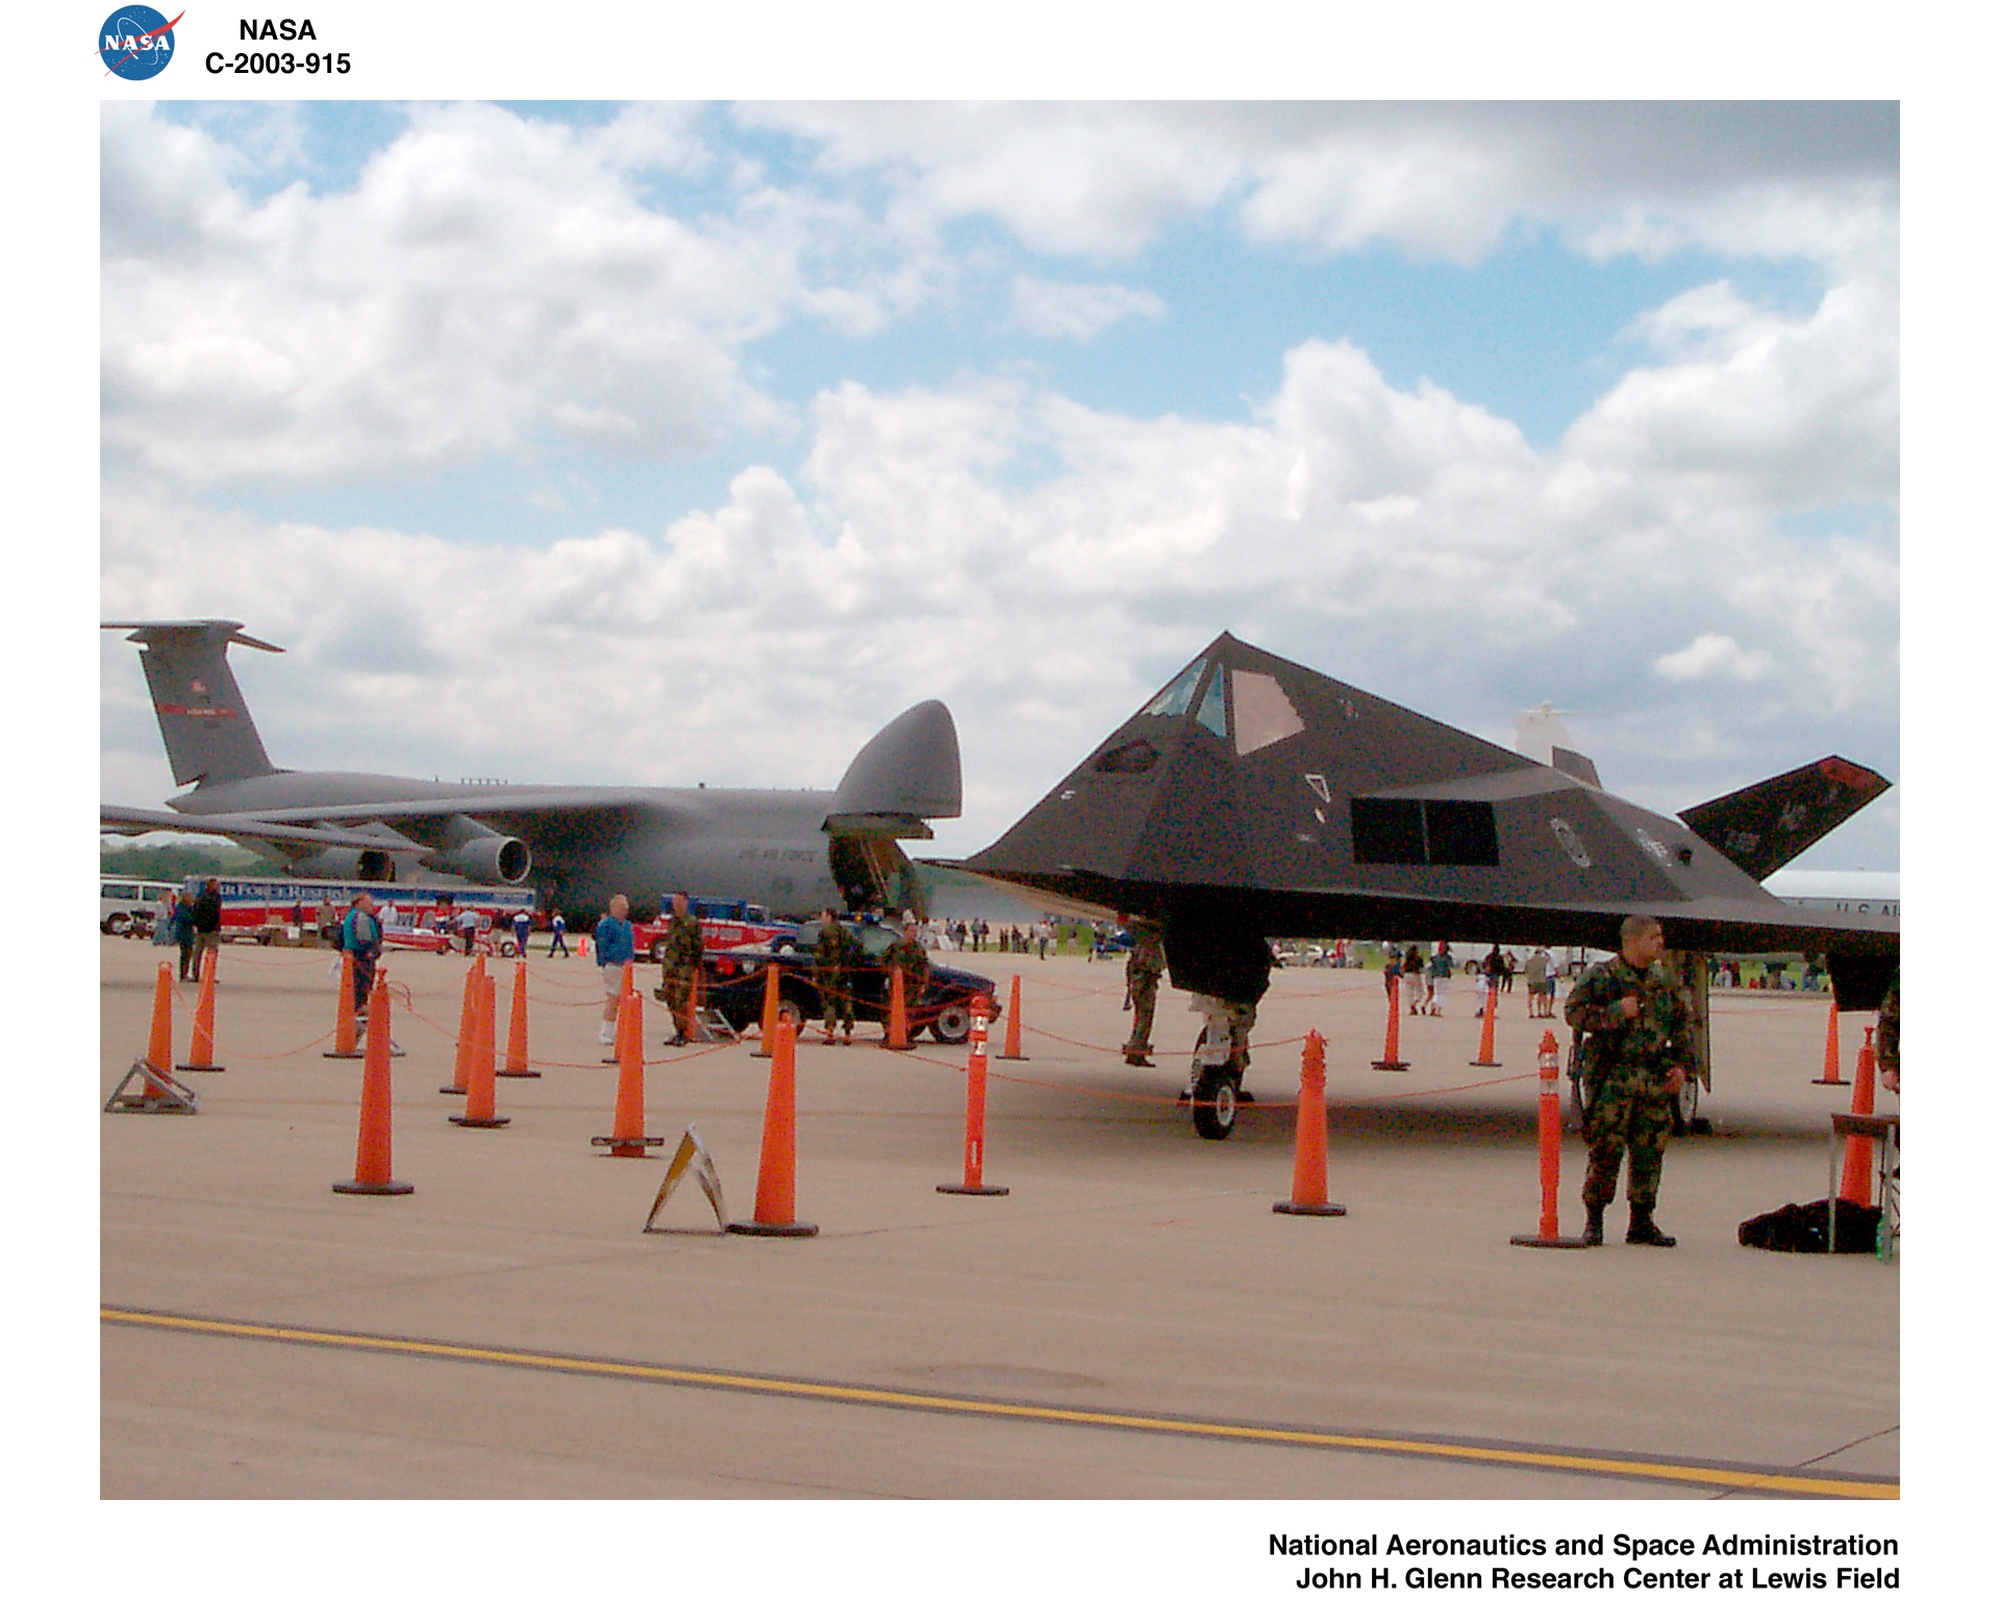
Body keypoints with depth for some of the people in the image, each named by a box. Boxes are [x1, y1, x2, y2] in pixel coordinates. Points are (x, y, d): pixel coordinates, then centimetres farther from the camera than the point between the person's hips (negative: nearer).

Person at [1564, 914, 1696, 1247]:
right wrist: (1615, 1012, -17)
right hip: (1612, 1078, -5)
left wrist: (1682, 1065, 10)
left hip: (1656, 1079, 5)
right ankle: (1594, 1220, 5)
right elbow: (1574, 1011, -7)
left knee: (1650, 1152, 6)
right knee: (1606, 1149, -6)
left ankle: (1642, 1221, 16)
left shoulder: (1664, 980, 14)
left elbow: (1684, 1021, 21)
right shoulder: (1601, 976, -3)